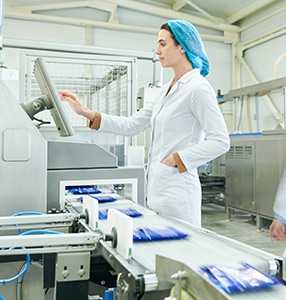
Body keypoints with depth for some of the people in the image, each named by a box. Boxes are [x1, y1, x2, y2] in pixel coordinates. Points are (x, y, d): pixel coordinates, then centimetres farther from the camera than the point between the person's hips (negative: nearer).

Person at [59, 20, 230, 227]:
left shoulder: (198, 88, -11)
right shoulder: (168, 89, 14)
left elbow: (220, 142, -16)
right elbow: (132, 125, 12)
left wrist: (176, 159, -17)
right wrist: (87, 113, 7)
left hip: (177, 192, -9)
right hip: (159, 189, 9)